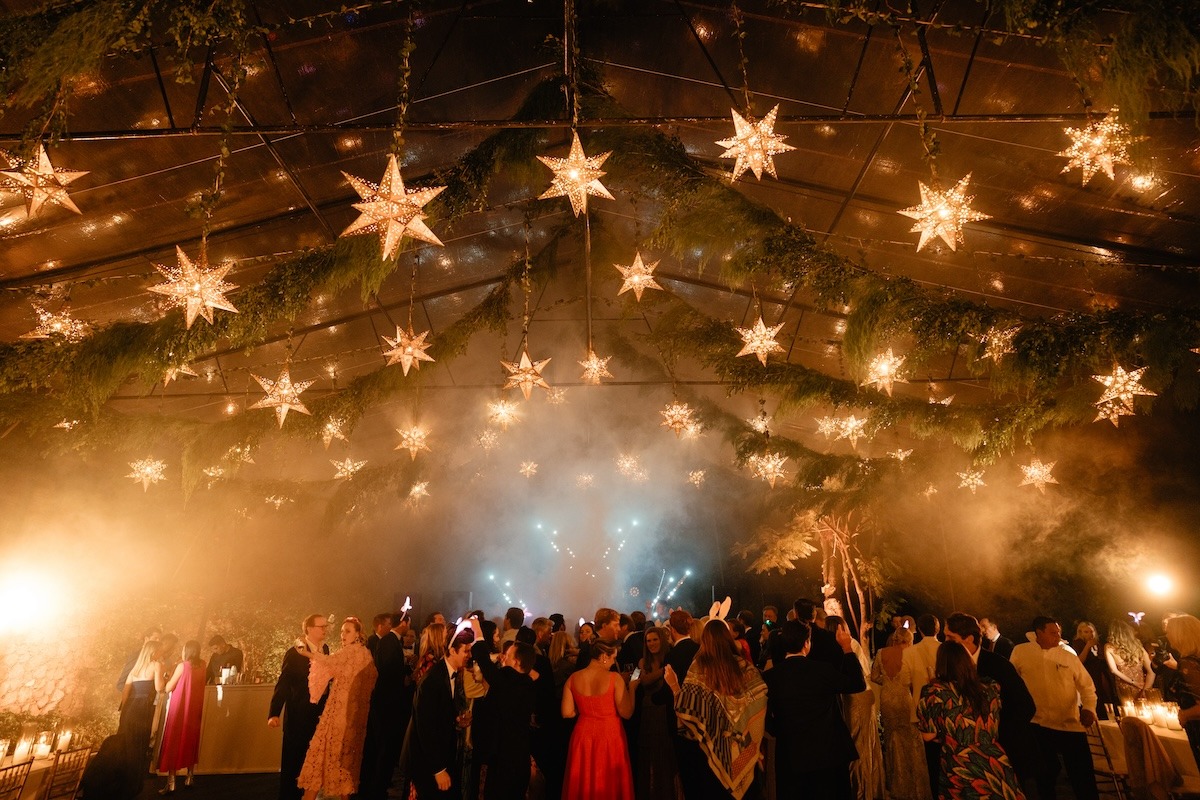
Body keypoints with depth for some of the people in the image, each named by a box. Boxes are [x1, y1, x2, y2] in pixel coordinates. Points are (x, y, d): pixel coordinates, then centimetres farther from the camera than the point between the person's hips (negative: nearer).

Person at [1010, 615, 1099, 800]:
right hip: (1038, 723, 0)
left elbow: (1086, 684, 0)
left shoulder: (1068, 654, -1)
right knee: (1045, 774, 15)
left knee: (1083, 774, 5)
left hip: (1070, 723, 0)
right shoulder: (1020, 652, -3)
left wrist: (1089, 708, -15)